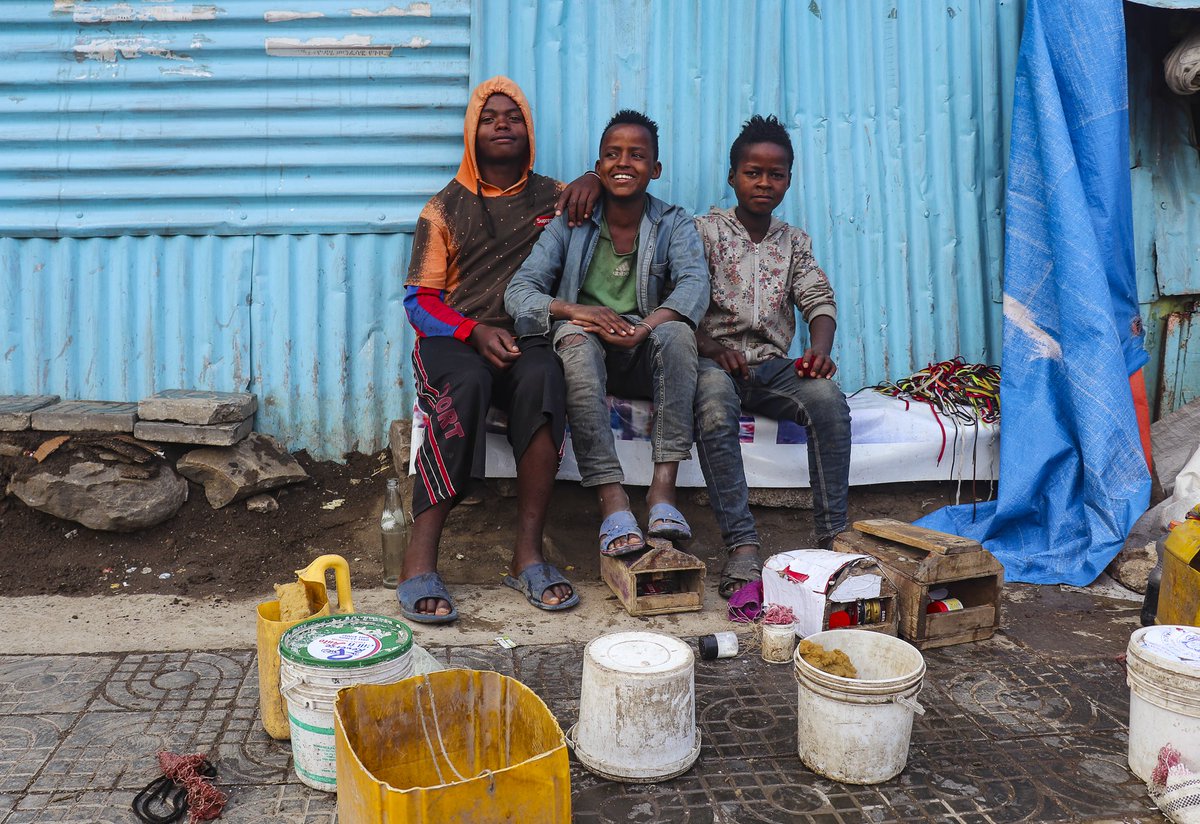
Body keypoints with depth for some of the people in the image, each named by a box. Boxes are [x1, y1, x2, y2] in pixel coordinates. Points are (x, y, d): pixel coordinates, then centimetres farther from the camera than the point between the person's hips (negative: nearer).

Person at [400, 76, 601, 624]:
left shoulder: (552, 197, 16)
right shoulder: (445, 208, 12)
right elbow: (420, 302, 5)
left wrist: (593, 182, 1)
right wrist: (475, 331, -15)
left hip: (524, 342, 1)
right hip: (451, 340, -1)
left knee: (544, 375, -36)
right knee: (466, 384, -37)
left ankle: (528, 552, -35)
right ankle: (419, 561, -37)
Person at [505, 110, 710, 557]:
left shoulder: (674, 224, 7)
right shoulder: (571, 224, 7)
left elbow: (694, 283, -14)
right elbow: (518, 291, -4)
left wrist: (644, 329, -35)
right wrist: (572, 310, -26)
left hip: (645, 359, 0)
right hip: (586, 353, 0)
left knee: (677, 332, -32)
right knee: (575, 338, -34)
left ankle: (663, 489, -38)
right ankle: (612, 500, -43)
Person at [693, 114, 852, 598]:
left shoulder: (794, 242, 19)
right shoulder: (705, 231, 6)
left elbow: (819, 300, 8)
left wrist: (820, 349, -14)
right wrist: (712, 348, -22)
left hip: (773, 364, 3)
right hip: (716, 359, -3)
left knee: (829, 400, -28)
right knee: (714, 408, -38)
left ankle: (833, 536, -25)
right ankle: (742, 546, -40)